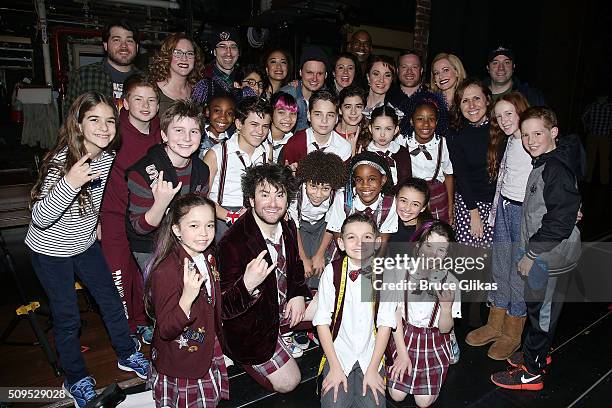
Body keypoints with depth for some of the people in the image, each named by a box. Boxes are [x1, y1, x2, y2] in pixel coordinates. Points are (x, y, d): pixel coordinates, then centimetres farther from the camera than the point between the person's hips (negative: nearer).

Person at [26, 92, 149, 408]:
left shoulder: (108, 157, -9)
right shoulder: (61, 160, -29)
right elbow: (40, 218, -32)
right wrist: (69, 183, -45)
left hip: (86, 244, 6)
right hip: (50, 250, -5)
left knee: (111, 299, 14)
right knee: (67, 317, 7)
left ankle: (126, 354, 36)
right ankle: (76, 378, 30)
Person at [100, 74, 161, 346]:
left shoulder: (159, 134, 0)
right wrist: (95, 219, -10)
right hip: (115, 215, -4)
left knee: (144, 273, 13)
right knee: (119, 276, 5)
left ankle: (142, 321, 33)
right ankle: (126, 328, 25)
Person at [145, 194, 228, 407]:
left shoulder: (209, 257, -1)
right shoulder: (165, 272, -27)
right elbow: (166, 330, -27)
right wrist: (187, 298, -41)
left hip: (207, 353, 7)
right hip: (179, 366, -7)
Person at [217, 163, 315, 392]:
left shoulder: (287, 228, -8)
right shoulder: (234, 243, -32)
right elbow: (224, 309, -30)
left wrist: (298, 294, -5)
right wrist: (247, 285, -50)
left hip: (283, 306, 7)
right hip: (250, 325, -7)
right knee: (288, 382, 1)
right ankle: (238, 355, 20)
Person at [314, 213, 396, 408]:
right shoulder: (332, 271, -11)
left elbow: (385, 324, -6)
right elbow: (322, 321, -8)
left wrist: (372, 369, -8)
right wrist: (334, 367, -10)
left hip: (371, 354, 1)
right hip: (338, 353, -1)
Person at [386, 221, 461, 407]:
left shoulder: (450, 282, -13)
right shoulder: (402, 272, -15)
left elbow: (444, 329, -9)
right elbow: (396, 315, -7)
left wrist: (447, 306, -30)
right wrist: (402, 354, -6)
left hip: (435, 342, 0)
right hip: (404, 336, 0)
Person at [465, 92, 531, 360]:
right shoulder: (509, 141, 12)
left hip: (526, 210, -7)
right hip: (504, 207, 7)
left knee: (519, 272, 4)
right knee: (500, 267, 14)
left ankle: (512, 334, 20)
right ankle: (495, 324, 29)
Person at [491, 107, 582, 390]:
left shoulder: (557, 170, -23)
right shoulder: (544, 163, 7)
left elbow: (560, 223, -27)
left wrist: (531, 254, -19)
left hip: (551, 256, -9)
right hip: (542, 253, 9)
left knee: (541, 309, 6)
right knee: (537, 306, 22)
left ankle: (531, 372, 22)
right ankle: (537, 354, 42)